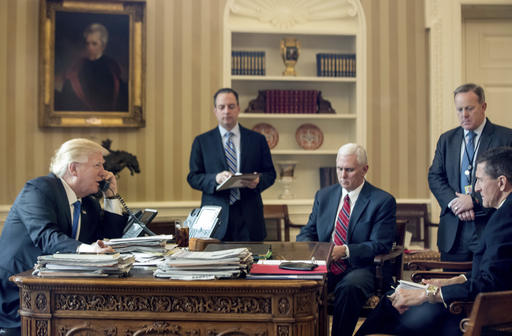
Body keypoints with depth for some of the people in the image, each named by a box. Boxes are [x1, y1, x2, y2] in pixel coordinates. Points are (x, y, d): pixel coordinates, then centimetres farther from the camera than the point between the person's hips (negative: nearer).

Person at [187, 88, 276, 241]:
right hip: (215, 216, -1)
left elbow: (270, 173, 10)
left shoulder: (257, 139, 9)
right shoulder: (202, 142, 8)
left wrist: (258, 181, -12)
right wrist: (215, 179, -15)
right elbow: (193, 178, 4)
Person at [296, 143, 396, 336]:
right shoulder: (323, 195, 16)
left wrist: (345, 251, -21)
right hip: (323, 267, 4)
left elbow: (380, 245, -7)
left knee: (350, 286, -38)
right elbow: (307, 232, 16)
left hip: (358, 269, -3)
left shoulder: (383, 201, 1)